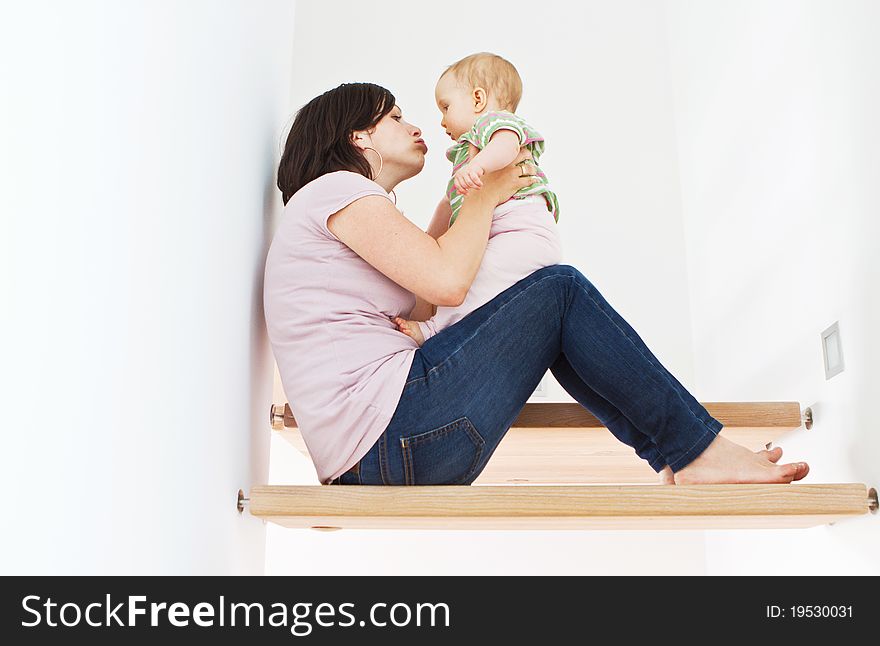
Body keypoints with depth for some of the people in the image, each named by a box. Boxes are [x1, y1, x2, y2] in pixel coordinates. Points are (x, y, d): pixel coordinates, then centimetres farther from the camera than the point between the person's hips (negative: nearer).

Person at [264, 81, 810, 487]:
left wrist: (460, 199, 26)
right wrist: (487, 192, 2)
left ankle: (676, 456, 9)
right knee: (560, 289, -6)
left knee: (549, 310, 14)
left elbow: (422, 303, 25)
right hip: (393, 438, -10)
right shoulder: (336, 187, -5)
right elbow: (448, 282, -16)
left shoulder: (346, 211, 26)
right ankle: (700, 447, 2)